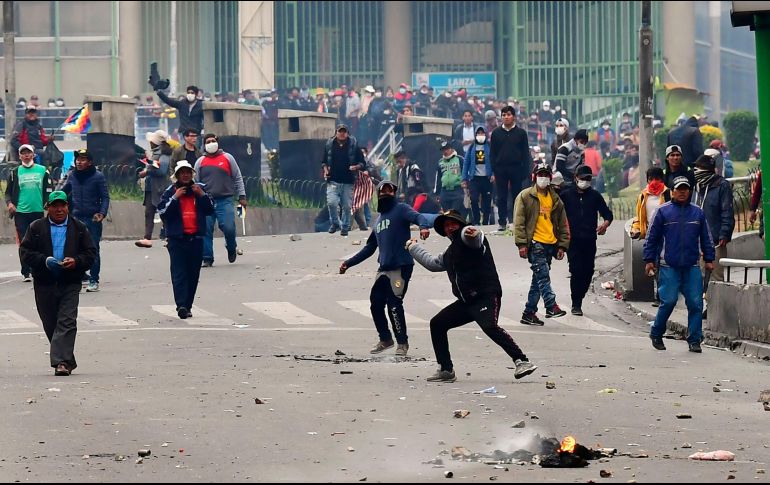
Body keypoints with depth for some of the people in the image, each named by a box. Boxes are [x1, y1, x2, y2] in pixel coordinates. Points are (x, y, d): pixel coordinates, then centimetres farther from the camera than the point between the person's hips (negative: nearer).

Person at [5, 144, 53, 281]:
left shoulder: (42, 171, 7)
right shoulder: (15, 172, 8)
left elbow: (49, 190, 8)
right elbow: (8, 191, 12)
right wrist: (9, 202, -7)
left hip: (38, 212, 0)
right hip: (21, 213, 0)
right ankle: (25, 272, 0)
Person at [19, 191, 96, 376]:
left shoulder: (79, 228, 8)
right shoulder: (36, 228, 6)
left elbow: (91, 253, 7)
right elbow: (25, 251, 0)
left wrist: (76, 261, -13)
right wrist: (45, 261, -14)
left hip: (70, 284, -1)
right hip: (44, 284, 1)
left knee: (67, 323, -13)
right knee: (50, 324, 8)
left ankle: (61, 361, -17)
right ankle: (67, 360, 21)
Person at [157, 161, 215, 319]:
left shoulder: (200, 189, 11)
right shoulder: (170, 192, 3)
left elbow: (210, 210, 8)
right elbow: (162, 211, -7)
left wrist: (202, 195, -4)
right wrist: (175, 198, -14)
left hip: (196, 238, 3)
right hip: (177, 239, -3)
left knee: (193, 274, 7)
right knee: (179, 273, -12)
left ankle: (188, 306, 14)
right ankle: (181, 305, -21)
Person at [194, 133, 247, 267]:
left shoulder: (227, 158, 8)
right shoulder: (200, 162, 11)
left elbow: (238, 178, 10)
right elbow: (195, 182, 14)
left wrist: (241, 196, 4)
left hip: (225, 200, -1)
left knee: (228, 228, -11)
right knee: (206, 231, -3)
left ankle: (231, 248, 19)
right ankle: (207, 259, 4)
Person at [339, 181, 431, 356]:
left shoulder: (400, 209, 1)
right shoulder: (379, 220, 23)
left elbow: (417, 217, -20)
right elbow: (369, 248, 30)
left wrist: (424, 226, -44)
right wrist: (349, 263, 27)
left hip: (401, 267, -7)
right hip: (383, 269, 7)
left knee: (394, 305, -11)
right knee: (376, 303, 4)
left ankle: (402, 343, 0)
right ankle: (385, 339, 21)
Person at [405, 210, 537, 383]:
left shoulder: (465, 238, -3)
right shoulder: (449, 254, 24)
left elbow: (469, 235, -29)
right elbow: (431, 262, 43)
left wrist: (472, 233, -55)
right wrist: (413, 247, 55)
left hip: (487, 296, -10)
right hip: (466, 301, 10)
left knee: (490, 327, -30)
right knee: (437, 324, 10)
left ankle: (521, 361, -31)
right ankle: (446, 370, 16)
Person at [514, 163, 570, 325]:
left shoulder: (555, 199, 16)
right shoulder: (525, 196, 1)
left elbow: (563, 224, 18)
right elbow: (519, 221, -4)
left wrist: (562, 245, 10)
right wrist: (521, 243, -11)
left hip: (550, 244, 6)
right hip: (535, 243, -6)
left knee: (539, 280, 8)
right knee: (543, 275, -20)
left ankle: (529, 313, 12)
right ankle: (551, 307, -30)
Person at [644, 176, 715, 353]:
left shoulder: (698, 213, 11)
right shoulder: (663, 211, 3)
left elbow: (706, 239, 18)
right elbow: (652, 238, 5)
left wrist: (709, 259, 13)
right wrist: (649, 260, 1)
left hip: (692, 267, 3)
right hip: (669, 267, -3)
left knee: (695, 303, -3)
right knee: (668, 301, -6)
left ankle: (694, 339, 4)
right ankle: (656, 335, 12)